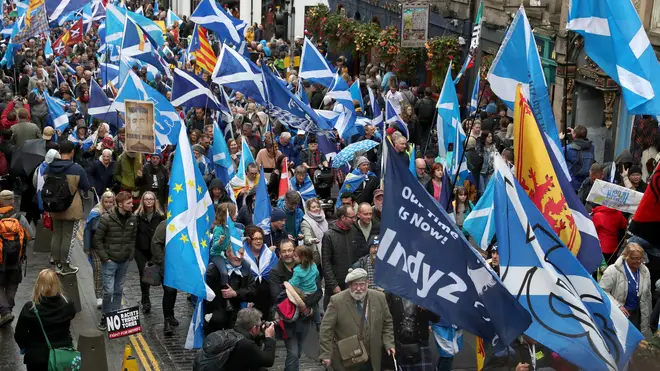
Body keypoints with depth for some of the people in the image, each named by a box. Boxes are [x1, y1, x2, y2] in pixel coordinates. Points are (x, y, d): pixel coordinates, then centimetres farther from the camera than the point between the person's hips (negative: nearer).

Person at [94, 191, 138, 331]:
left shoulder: (132, 219, 0)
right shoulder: (107, 218, -14)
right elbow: (98, 239, -8)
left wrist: (131, 255, 4)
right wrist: (104, 257, -10)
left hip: (124, 261, 4)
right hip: (110, 261, -4)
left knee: (119, 290, 13)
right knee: (108, 291, -5)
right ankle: (105, 316, 10)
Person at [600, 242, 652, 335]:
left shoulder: (645, 271, 2)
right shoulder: (613, 270, -16)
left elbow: (647, 296, 13)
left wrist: (647, 316, 16)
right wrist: (618, 306, -22)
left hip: (636, 313, 5)